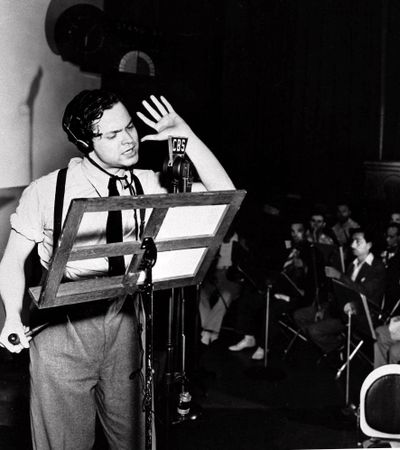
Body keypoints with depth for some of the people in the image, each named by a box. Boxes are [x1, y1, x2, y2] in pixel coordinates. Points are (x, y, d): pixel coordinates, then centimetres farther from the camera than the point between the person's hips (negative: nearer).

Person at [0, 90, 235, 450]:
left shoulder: (147, 185, 1)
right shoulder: (46, 191, -6)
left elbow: (224, 195, -3)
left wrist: (186, 135, -9)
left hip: (126, 325, 3)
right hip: (63, 325, -2)